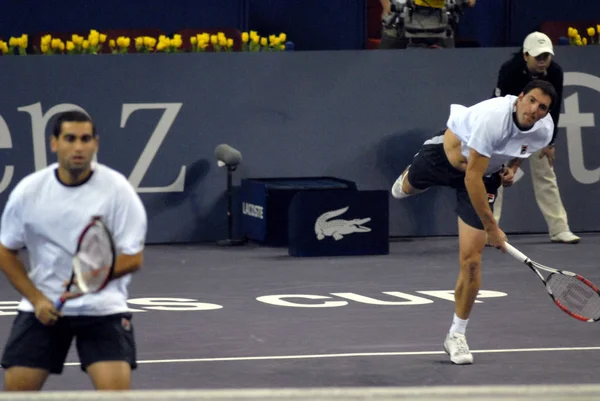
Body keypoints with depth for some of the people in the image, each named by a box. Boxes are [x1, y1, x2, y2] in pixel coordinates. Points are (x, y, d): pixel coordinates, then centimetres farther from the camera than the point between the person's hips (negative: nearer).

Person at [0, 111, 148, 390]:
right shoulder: (28, 190, -5)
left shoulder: (116, 188, -11)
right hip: (43, 306, 2)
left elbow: (133, 258, -10)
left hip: (102, 307, -2)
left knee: (116, 387, -18)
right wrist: (36, 298, -6)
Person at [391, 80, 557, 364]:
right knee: (408, 187, 32)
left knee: (471, 261, -7)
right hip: (446, 156, -3)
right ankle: (408, 177, 73)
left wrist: (512, 167, -9)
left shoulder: (544, 130, -21)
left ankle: (456, 336, 10)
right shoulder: (492, 118, -41)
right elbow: (472, 177, -36)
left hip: (486, 176, 3)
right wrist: (492, 228, -33)